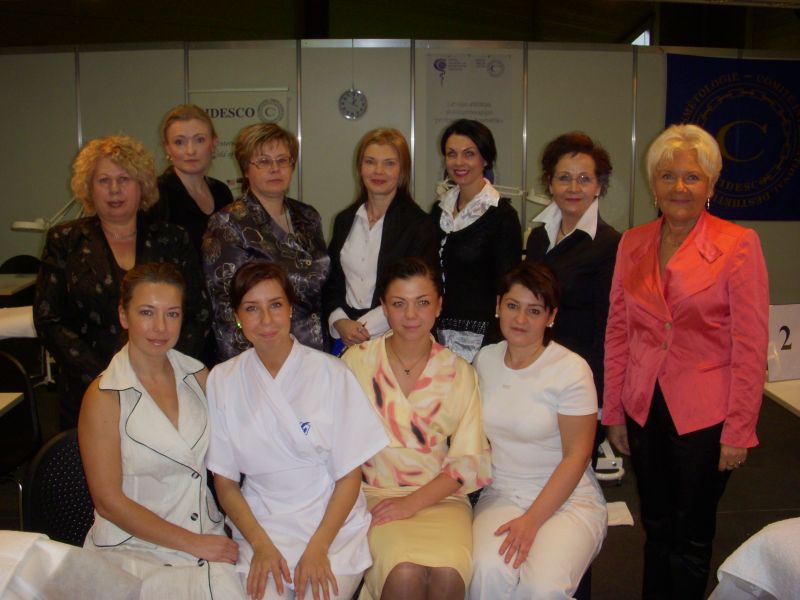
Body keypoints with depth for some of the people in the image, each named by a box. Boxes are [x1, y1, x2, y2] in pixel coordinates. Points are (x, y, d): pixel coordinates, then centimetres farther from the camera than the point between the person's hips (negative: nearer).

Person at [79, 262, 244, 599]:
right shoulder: (104, 397, -8)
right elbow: (108, 502, -9)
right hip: (135, 549, -4)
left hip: (208, 536, 4)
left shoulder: (197, 375, 5)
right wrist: (193, 544, -11)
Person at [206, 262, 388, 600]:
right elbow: (225, 481, 3)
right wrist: (261, 544, -9)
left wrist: (317, 548, -12)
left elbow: (350, 476, -3)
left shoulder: (331, 373, -6)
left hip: (333, 527, 0)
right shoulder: (222, 380, 0)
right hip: (260, 527, 1)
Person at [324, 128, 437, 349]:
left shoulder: (419, 225, -5)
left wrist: (365, 327, -11)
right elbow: (331, 280, 13)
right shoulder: (345, 220, 11)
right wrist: (340, 322, -4)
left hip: (394, 338, -4)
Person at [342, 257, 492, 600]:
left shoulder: (459, 373, 5)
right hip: (376, 493, -1)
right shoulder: (357, 361, 2)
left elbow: (468, 461, 2)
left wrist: (413, 502, -10)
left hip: (441, 498, 1)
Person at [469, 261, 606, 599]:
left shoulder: (571, 370, -10)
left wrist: (532, 520, -16)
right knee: (489, 572, -29)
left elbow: (576, 457, -10)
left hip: (567, 499, -3)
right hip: (501, 495, 3)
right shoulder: (485, 359, 5)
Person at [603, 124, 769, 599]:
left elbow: (751, 346, -10)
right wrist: (614, 411, 7)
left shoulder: (738, 244, -9)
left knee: (691, 537, 11)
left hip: (704, 416, -3)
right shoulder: (632, 243, 4)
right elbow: (618, 332, 7)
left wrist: (739, 430, -11)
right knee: (657, 529, 18)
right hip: (644, 411, 4)